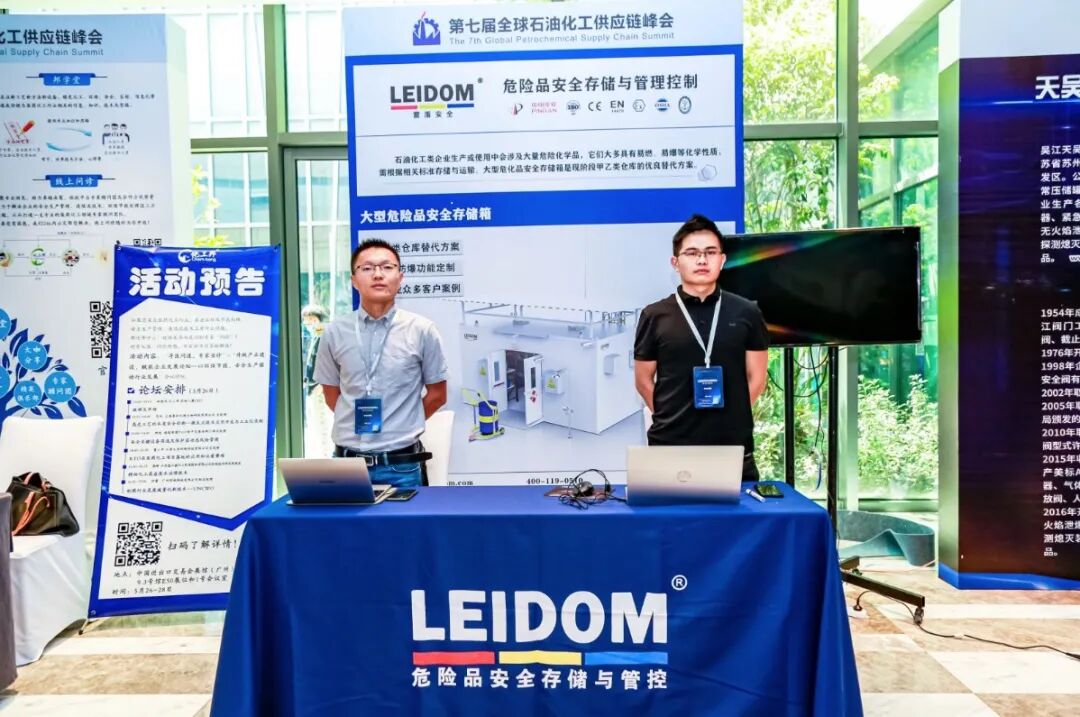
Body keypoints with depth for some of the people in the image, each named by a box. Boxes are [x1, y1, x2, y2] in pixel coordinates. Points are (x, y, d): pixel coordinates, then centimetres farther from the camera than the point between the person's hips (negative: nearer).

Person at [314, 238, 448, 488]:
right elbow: (332, 395, 12)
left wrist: (401, 425, 7)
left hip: (401, 464, -1)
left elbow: (437, 394, 6)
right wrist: (359, 422, 9)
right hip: (347, 460, 1)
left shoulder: (422, 331, -3)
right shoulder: (334, 333, 1)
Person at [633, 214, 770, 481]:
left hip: (734, 448, 1)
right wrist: (671, 417, 5)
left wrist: (730, 417, 6)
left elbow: (756, 377, 9)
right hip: (670, 447, -1)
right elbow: (643, 380, 7)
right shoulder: (654, 316, 1)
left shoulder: (747, 313, 4)